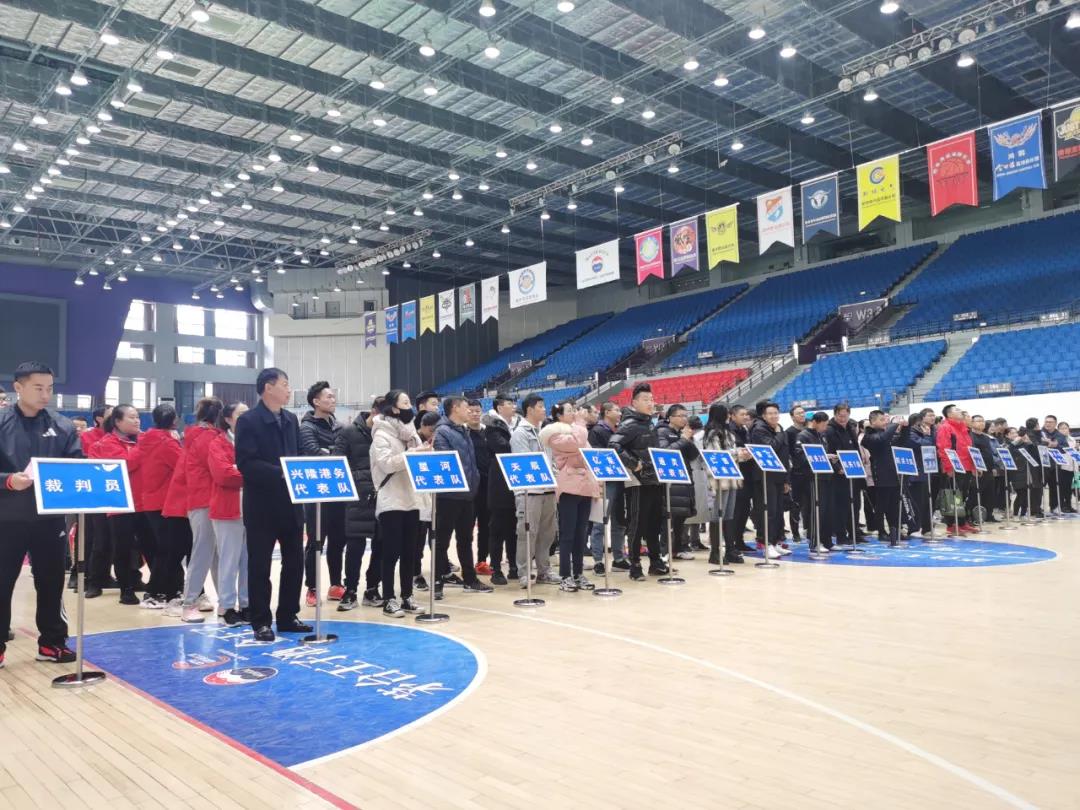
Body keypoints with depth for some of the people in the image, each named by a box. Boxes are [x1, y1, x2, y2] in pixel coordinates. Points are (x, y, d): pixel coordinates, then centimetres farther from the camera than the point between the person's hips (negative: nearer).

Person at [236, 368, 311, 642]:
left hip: (291, 502, 7)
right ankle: (261, 622, 14)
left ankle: (288, 616, 22)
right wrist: (280, 473, -24)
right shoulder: (248, 421, -9)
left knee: (295, 561, 10)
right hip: (262, 504, -6)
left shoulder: (291, 420, 13)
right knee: (260, 564, 3)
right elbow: (245, 463, -17)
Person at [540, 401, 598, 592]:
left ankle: (578, 574, 13)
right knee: (568, 533, -7)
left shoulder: (578, 430, 22)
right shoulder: (555, 433, -4)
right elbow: (575, 444, -20)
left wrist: (596, 482, 13)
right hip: (569, 487, -8)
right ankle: (565, 576, -3)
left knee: (581, 533, 8)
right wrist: (580, 422, -5)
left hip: (585, 486, 8)